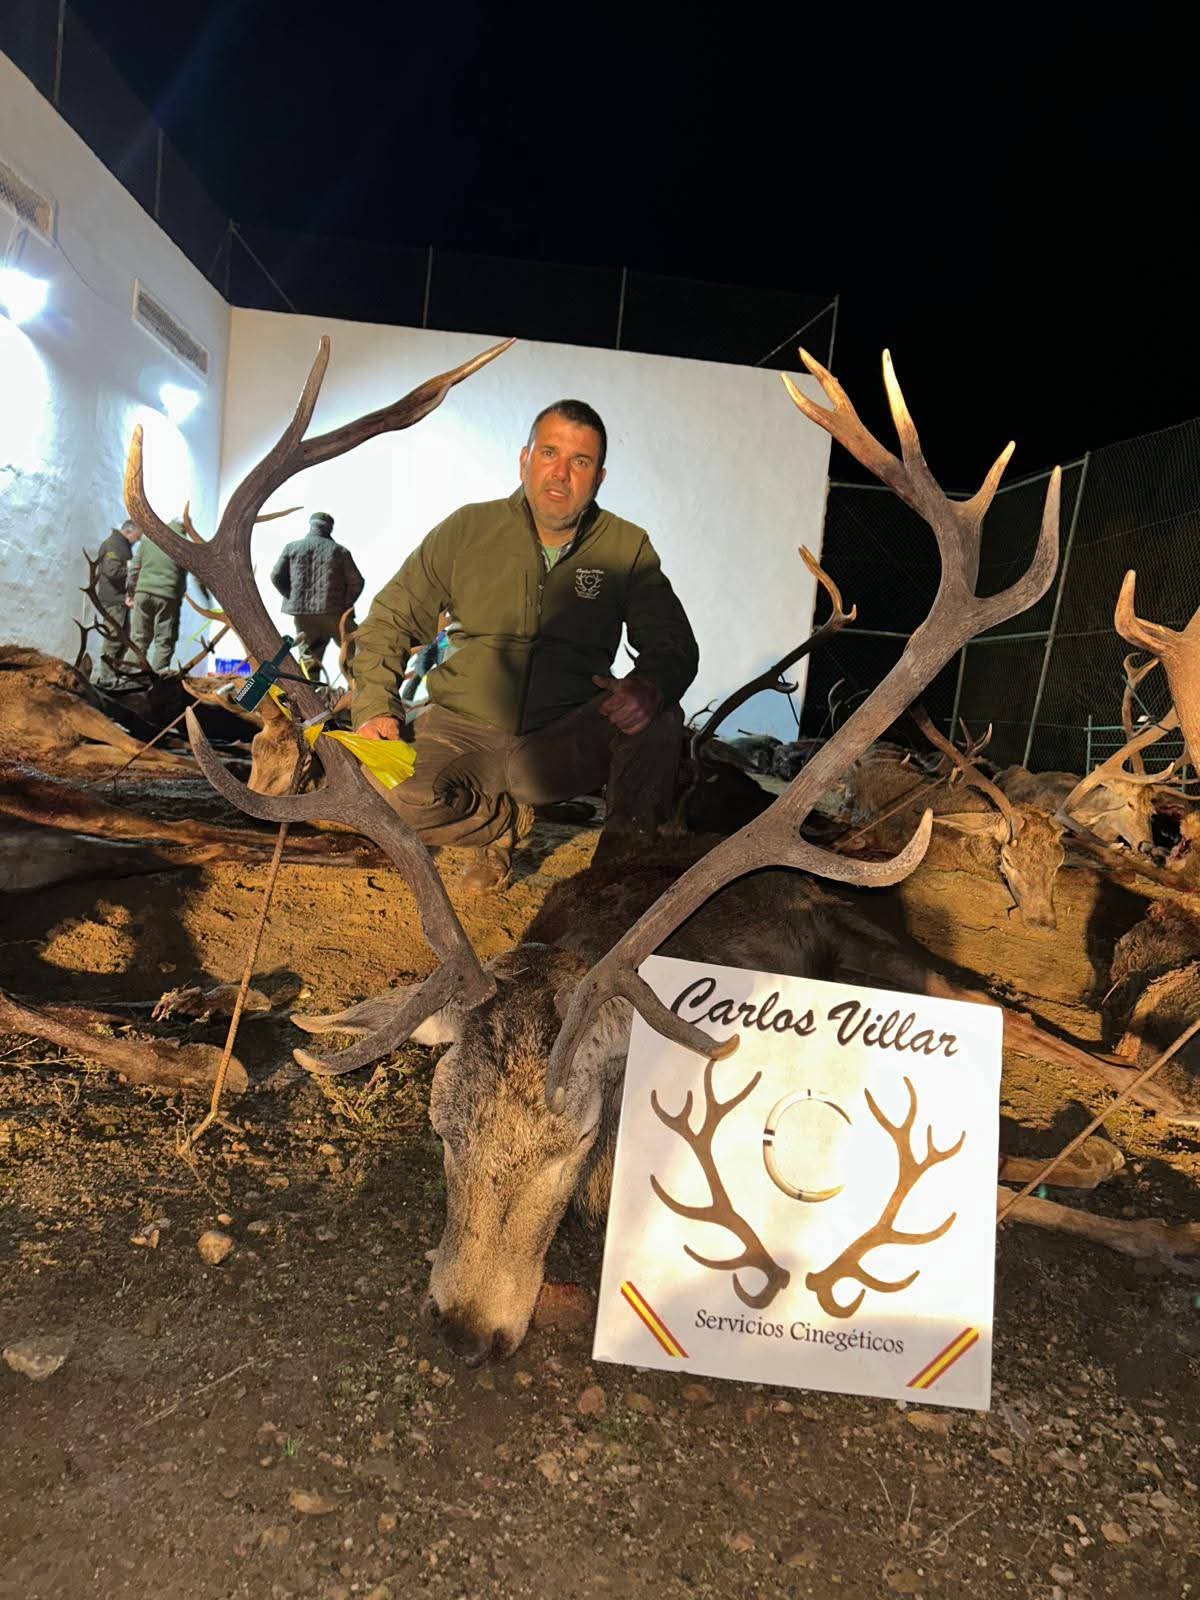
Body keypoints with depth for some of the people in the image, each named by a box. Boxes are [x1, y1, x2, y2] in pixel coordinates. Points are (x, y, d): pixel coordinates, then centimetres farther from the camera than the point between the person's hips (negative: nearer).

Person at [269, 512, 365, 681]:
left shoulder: (292, 547, 8)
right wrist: (345, 605, 11)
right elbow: (356, 582, -1)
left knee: (308, 657, 10)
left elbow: (277, 576, 6)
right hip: (332, 612, -2)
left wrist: (295, 599, 15)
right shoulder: (339, 551, 3)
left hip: (302, 613, 2)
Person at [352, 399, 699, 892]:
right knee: (384, 795, -28)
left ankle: (627, 851, -2)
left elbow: (674, 645, 0)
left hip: (567, 744, 0)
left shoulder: (627, 549, 2)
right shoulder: (467, 529, 3)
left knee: (657, 720, -29)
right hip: (462, 733, 1)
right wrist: (376, 709, -6)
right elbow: (390, 619, 9)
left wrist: (649, 685, -25)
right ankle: (504, 819, 3)